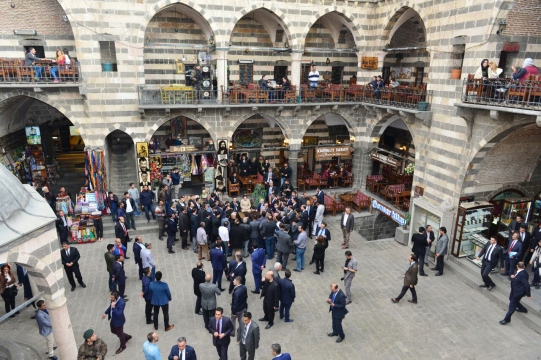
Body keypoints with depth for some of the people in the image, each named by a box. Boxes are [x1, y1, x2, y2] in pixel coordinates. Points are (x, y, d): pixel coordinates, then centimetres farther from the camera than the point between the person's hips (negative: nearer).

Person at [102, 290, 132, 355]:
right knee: (113, 331, 28)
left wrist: (114, 307, -46)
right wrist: (106, 313, 13)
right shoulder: (114, 299, -13)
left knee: (120, 334, 15)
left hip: (118, 321, -8)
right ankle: (127, 337, 50)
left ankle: (122, 346, 44)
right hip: (113, 319, 8)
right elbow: (110, 306, 8)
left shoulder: (121, 303, -38)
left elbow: (118, 314, -38)